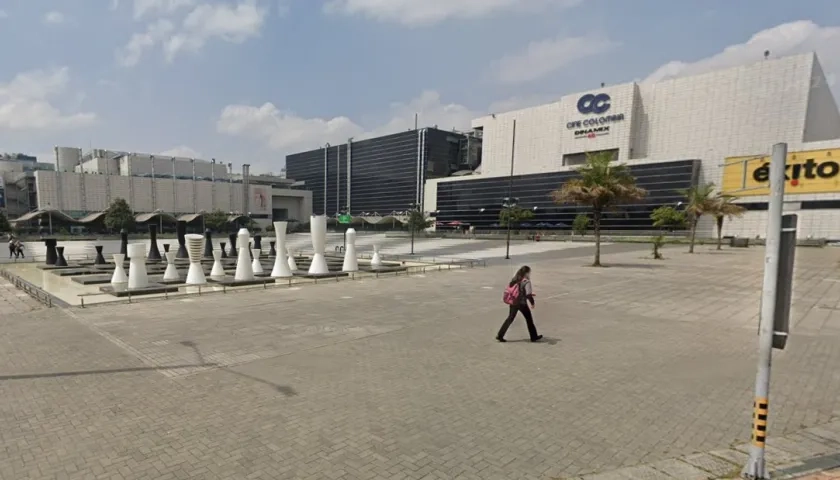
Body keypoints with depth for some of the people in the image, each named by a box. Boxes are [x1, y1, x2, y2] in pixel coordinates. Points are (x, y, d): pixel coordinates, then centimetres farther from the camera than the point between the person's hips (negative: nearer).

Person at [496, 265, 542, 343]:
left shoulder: (514, 279, 5)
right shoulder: (526, 281, -15)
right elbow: (528, 294, -21)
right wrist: (533, 303, -9)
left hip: (513, 302, 6)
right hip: (522, 303, -6)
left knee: (510, 318, 15)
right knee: (529, 319, 12)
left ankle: (500, 335, 13)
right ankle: (534, 337, 23)